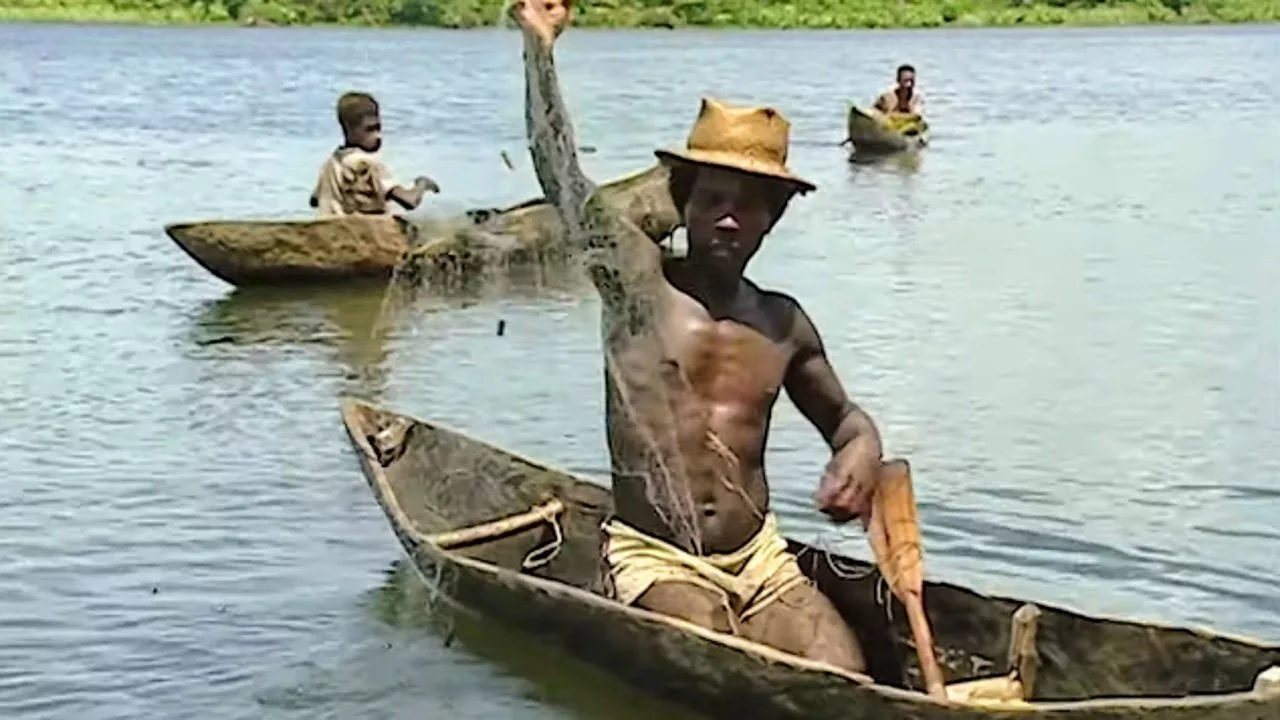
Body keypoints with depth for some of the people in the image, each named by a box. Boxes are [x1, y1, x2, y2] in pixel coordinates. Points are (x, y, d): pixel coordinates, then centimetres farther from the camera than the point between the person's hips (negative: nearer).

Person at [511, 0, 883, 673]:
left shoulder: (784, 322, 12)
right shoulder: (638, 278, 0)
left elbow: (844, 416, 26)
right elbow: (562, 176, -6)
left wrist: (860, 453, 1)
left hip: (762, 560, 4)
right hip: (654, 561, -4)